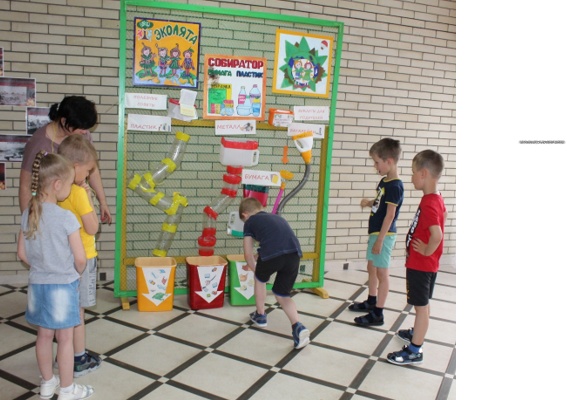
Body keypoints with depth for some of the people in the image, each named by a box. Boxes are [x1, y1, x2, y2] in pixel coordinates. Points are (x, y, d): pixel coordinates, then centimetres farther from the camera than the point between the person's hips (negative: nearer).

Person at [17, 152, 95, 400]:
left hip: (37, 284, 6)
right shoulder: (67, 218, -20)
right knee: (65, 338, 7)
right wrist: (75, 274, 3)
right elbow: (80, 259, -18)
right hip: (63, 285, -6)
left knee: (44, 335, 18)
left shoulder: (27, 214, -3)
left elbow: (22, 254, 4)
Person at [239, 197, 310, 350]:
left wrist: (255, 269, 44)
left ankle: (260, 315, 44)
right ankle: (297, 326, -1)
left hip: (271, 253, -4)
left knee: (260, 279, 31)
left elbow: (248, 254, 23)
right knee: (282, 294, 21)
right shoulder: (277, 217, 36)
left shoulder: (250, 222, 22)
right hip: (294, 253, 4)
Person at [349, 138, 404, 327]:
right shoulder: (384, 181, 8)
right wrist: (370, 202, 3)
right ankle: (371, 301, 38)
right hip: (375, 232, 9)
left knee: (382, 272, -1)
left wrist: (380, 239, -21)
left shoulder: (394, 186, -19)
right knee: (371, 268, 20)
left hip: (384, 234, -9)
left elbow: (390, 214, -21)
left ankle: (378, 314, 9)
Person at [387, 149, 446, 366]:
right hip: (424, 264, 10)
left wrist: (427, 250, -19)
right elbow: (443, 213, 25)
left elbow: (437, 235, -38)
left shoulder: (428, 204, -26)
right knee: (422, 304, 24)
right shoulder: (437, 199, 4)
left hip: (420, 264, -10)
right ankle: (416, 333, 43)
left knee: (421, 305, 1)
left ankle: (414, 350, 13)